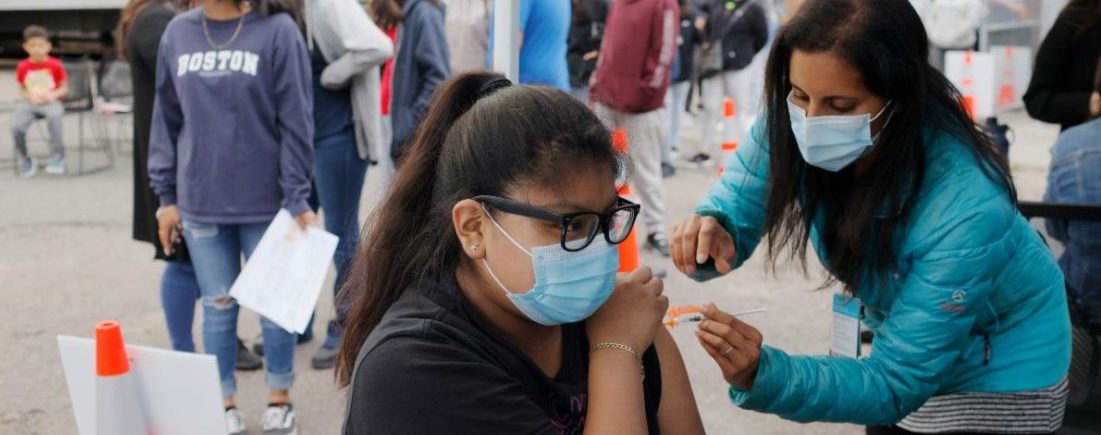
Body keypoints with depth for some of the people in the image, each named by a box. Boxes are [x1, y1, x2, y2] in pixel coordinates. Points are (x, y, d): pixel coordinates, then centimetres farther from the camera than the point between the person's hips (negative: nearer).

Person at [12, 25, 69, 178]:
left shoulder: (55, 65, -2)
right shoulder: (23, 67, 2)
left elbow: (64, 88, 4)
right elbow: (21, 90, 10)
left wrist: (54, 95, -15)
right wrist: (30, 96, -10)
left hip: (50, 102, -2)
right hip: (29, 103, 2)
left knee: (54, 115, -38)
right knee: (16, 126, -25)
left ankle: (57, 157, -21)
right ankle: (25, 159, 4)